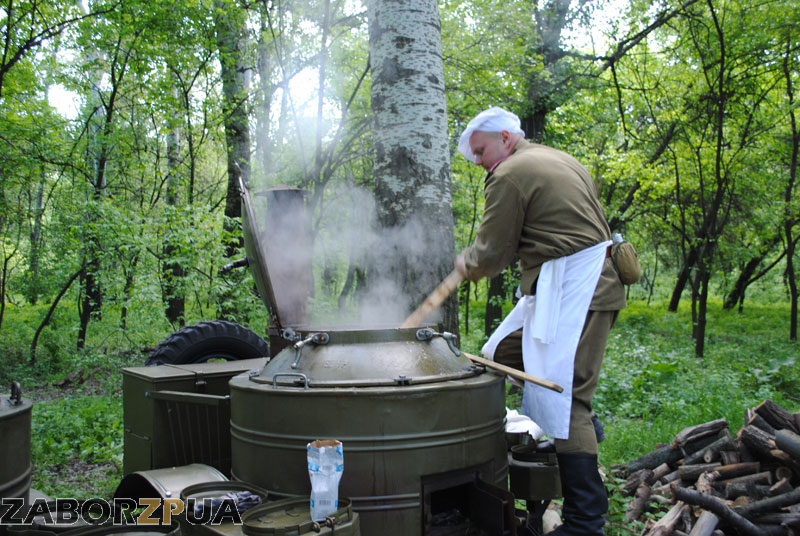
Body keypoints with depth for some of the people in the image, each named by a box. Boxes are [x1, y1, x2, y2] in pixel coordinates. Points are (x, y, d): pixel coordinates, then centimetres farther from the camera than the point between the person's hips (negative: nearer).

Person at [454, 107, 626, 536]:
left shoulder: (510, 175, -8)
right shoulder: (561, 161, 22)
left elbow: (492, 255, -7)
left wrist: (465, 263, 15)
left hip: (572, 290, -11)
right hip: (589, 281, 11)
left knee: (560, 403, -9)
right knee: (502, 353, 16)